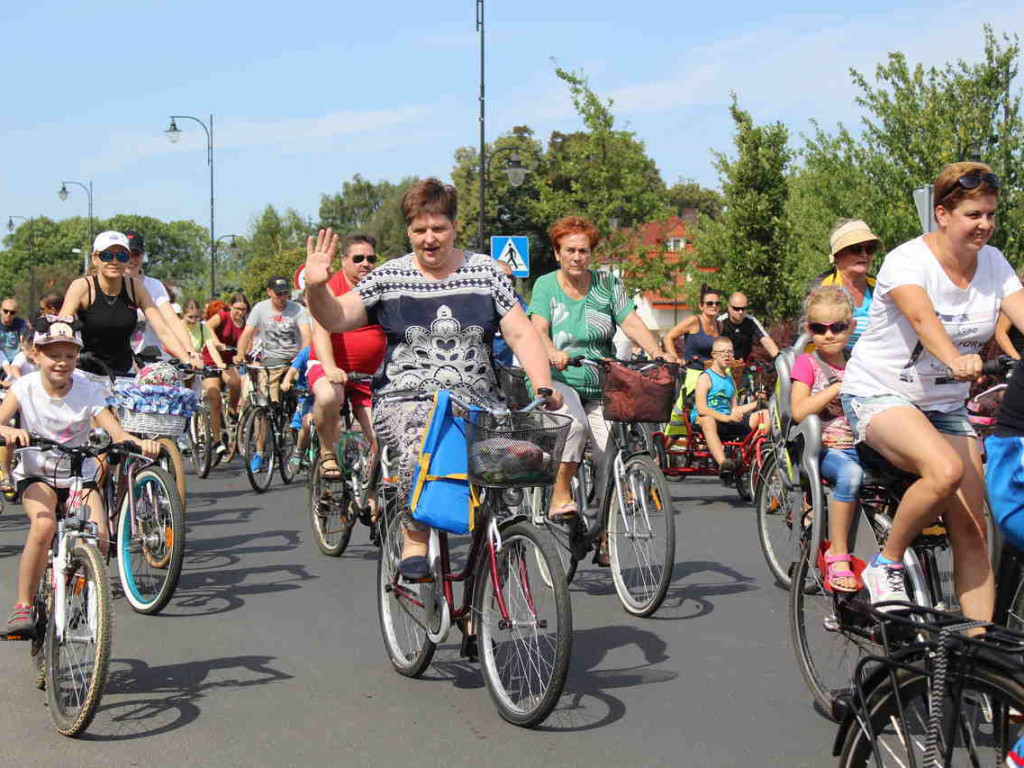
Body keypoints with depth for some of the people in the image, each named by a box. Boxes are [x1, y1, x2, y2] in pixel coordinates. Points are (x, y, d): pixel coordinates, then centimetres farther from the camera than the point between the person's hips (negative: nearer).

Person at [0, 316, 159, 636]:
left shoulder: (88, 391, -10)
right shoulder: (26, 387, -9)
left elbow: (116, 432, -20)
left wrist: (140, 442, -42)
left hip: (79, 476, 1)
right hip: (36, 476, -1)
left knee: (99, 538, -21)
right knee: (44, 525, -32)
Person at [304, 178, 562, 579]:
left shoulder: (486, 273, 9)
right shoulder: (388, 278, 7)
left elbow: (522, 334, 5)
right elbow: (336, 319, 1)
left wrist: (544, 387, -9)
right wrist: (316, 288, -20)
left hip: (476, 402, 2)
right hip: (405, 400, -2)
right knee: (420, 446, -34)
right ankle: (415, 548, -17)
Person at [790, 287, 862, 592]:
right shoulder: (807, 363, 3)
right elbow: (799, 411, -11)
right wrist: (839, 387, -11)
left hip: (858, 446, 5)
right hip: (822, 449, -5)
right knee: (850, 473, -38)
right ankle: (838, 556, -27)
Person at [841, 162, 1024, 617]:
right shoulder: (908, 261, -18)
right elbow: (922, 318, -38)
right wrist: (956, 360, -58)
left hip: (947, 405, 6)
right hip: (879, 395, -6)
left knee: (971, 531, -4)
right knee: (945, 470, -34)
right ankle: (886, 566, -12)